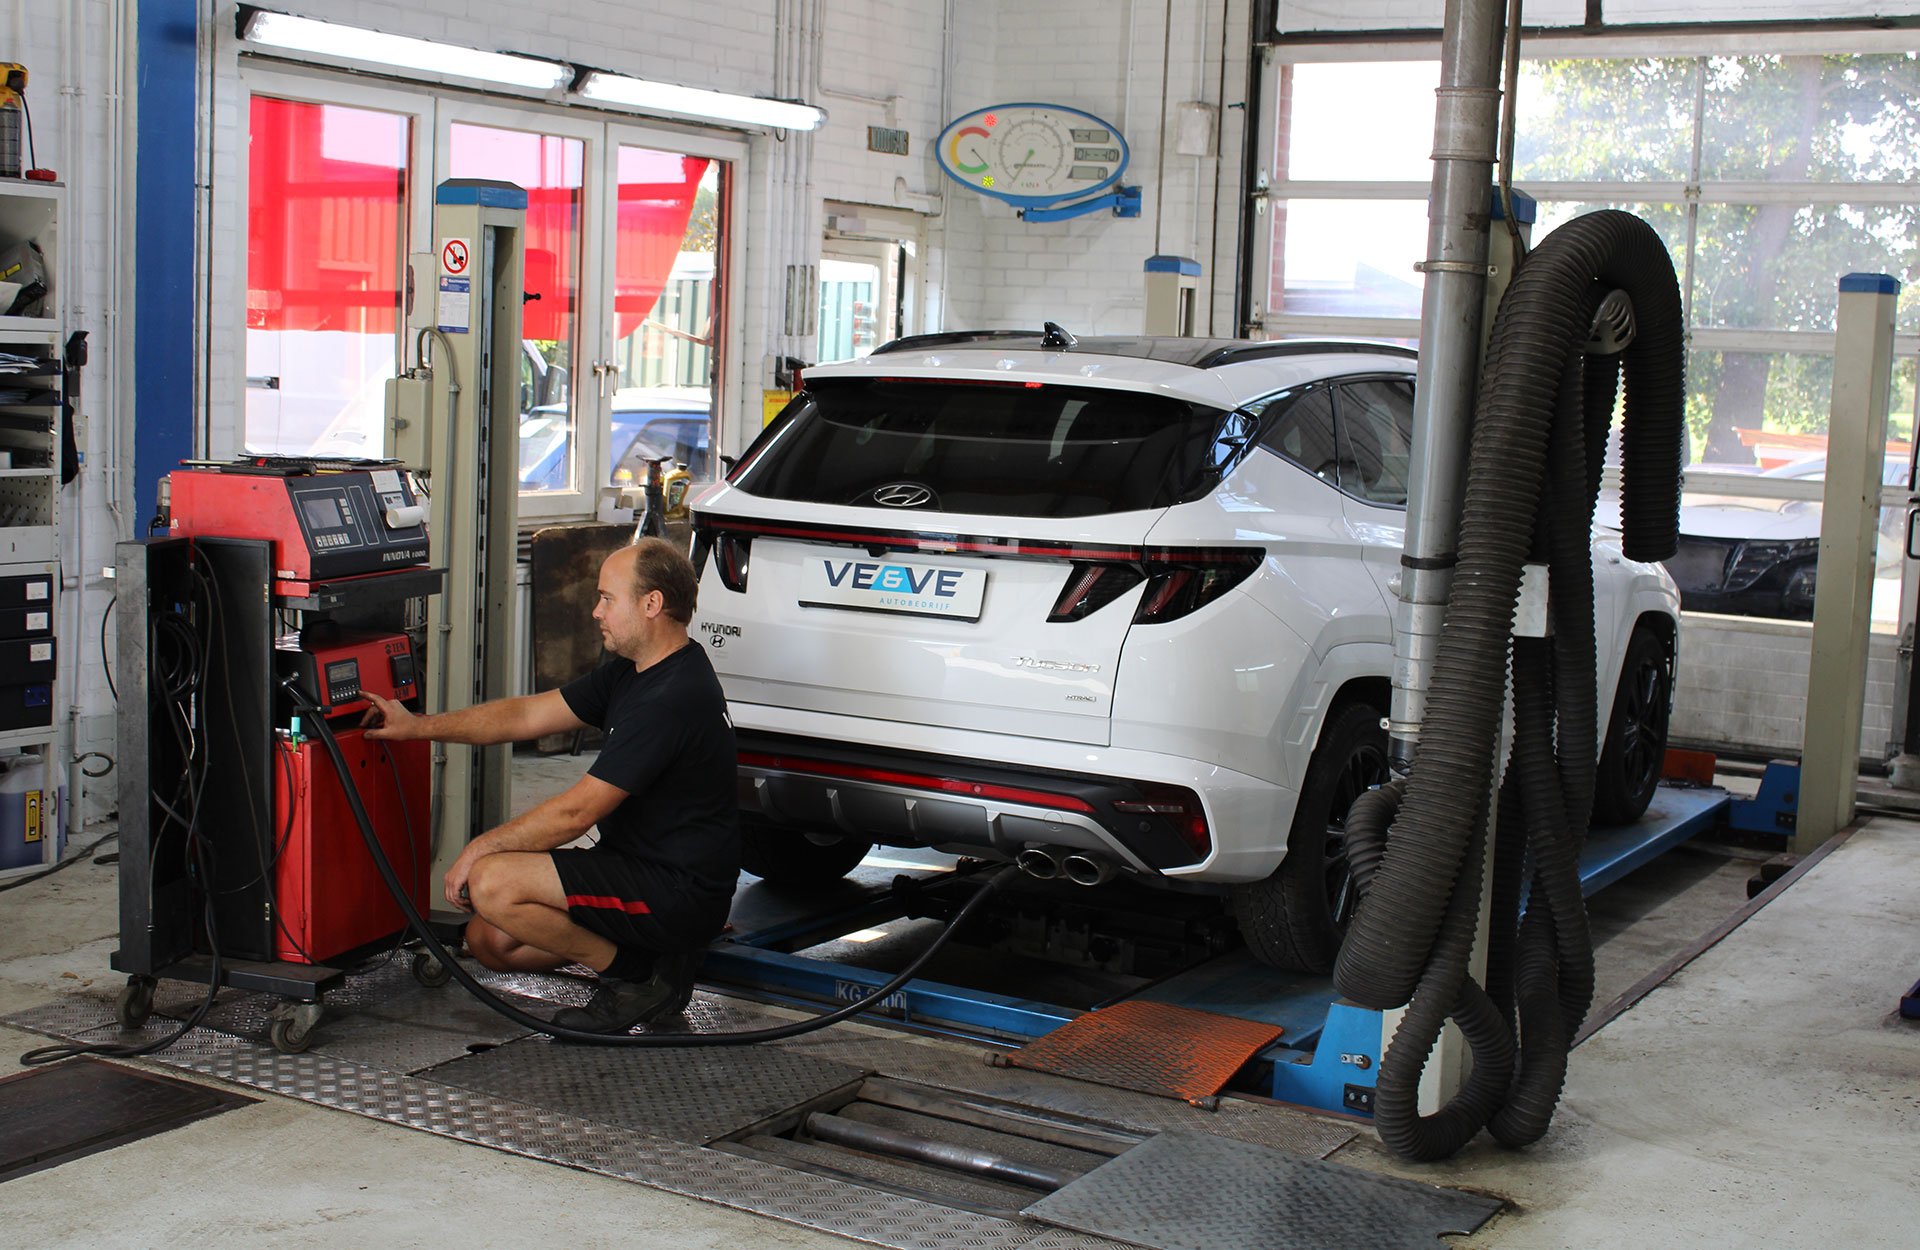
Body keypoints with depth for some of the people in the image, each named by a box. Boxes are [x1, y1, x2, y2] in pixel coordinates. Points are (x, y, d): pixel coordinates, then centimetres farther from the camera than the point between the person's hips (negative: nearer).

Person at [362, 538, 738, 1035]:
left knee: (493, 883, -21)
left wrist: (480, 849, -11)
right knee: (489, 939, 8)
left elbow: (576, 812, -22)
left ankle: (636, 976, -7)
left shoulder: (673, 699, -24)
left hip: (680, 892, -10)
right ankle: (658, 947, 11)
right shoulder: (634, 672, 8)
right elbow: (529, 714, 15)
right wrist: (418, 726, 14)